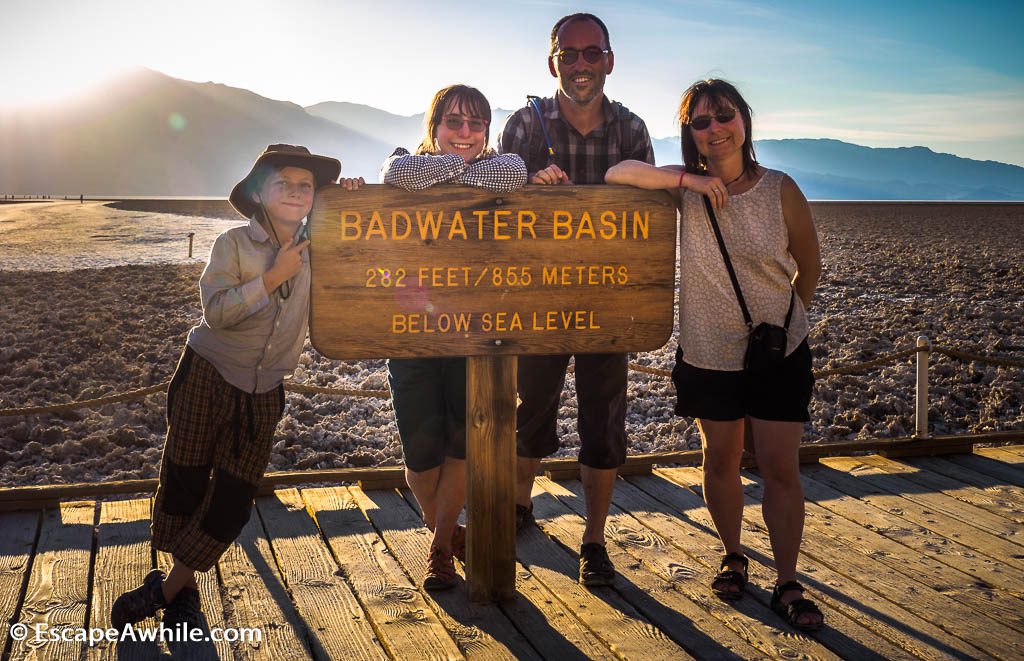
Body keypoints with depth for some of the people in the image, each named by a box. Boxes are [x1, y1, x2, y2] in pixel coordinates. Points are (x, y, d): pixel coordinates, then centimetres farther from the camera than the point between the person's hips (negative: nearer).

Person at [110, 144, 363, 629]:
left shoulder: (318, 250, 0)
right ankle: (181, 586, 27)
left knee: (233, 501, 4)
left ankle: (168, 590, 21)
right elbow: (216, 310, -20)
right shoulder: (234, 244, -11)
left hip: (264, 391, 3)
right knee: (184, 482, 5)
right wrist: (273, 276, -23)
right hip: (207, 376, -3)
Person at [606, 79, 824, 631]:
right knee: (721, 461, 13)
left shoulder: (780, 190, -8)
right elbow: (615, 173, -20)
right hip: (707, 355, 1)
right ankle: (732, 556, 35)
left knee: (781, 468, 0)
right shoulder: (686, 189, -6)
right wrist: (689, 180, -26)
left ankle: (787, 585, 13)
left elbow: (809, 266, 4)